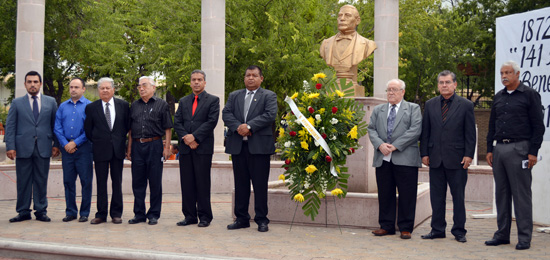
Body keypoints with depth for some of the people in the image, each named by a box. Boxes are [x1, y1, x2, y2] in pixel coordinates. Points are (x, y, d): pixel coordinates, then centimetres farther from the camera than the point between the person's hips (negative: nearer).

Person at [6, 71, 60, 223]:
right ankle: (23, 212, 12)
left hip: (43, 148, 0)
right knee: (23, 182, 3)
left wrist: (56, 144, 2)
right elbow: (10, 126, 4)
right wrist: (10, 147, -6)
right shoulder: (17, 103, 8)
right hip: (23, 148, 0)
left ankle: (41, 211, 12)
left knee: (41, 181, 4)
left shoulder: (50, 102, 11)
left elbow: (55, 125, 10)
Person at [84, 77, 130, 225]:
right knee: (101, 182, 3)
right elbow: (88, 129, 8)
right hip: (100, 150, -1)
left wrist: (121, 140, 6)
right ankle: (101, 214, 9)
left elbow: (128, 125, 11)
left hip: (118, 149, 1)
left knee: (117, 182, 5)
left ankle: (116, 213, 12)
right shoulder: (91, 107, 3)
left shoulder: (123, 105, 5)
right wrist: (97, 142, 6)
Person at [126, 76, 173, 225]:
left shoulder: (161, 105, 3)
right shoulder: (134, 105, 15)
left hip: (154, 145, -4)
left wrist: (167, 147, -8)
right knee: (138, 182, 6)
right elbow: (131, 129, 17)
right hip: (137, 146, 4)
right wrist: (129, 148, 11)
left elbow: (168, 129, 0)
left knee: (155, 182, 1)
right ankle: (139, 214, 15)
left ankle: (154, 214, 10)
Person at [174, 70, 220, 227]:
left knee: (203, 183, -2)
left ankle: (204, 217, 5)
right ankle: (190, 216, 13)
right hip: (186, 148, 4)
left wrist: (194, 136, -14)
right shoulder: (183, 101, 18)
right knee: (187, 183, 5)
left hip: (203, 148, -4)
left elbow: (212, 121, -8)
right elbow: (177, 122, 9)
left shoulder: (213, 100, 4)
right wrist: (185, 137, -8)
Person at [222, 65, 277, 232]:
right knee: (240, 184, 8)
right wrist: (238, 127, -13)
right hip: (238, 145, 4)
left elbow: (270, 115, -9)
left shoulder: (269, 96, 6)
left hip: (259, 146, -4)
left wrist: (249, 126, -17)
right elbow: (226, 114, 5)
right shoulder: (234, 96, 18)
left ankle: (262, 220, 6)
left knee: (260, 184, -1)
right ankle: (241, 218, 16)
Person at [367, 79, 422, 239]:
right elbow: (371, 130, 10)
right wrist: (380, 145, -10)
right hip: (383, 159, 3)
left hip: (405, 159, -3)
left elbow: (415, 130, -5)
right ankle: (386, 226, 17)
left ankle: (405, 228, 9)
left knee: (406, 195, -1)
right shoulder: (378, 110, 19)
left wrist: (395, 146, -13)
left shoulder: (413, 109, 7)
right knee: (385, 194, 7)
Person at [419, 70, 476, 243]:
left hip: (457, 159, -3)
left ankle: (459, 231, 13)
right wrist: (424, 153, 4)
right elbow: (425, 131, 10)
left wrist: (468, 155, -8)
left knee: (458, 196, 4)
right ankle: (437, 230, 17)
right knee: (436, 196, 8)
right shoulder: (430, 105, 10)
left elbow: (470, 133, 0)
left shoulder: (466, 105, 2)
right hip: (435, 158, 3)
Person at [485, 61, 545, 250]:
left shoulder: (530, 94, -1)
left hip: (519, 149, -6)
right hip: (499, 149, 6)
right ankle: (502, 234, 16)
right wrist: (489, 149, 12)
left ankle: (524, 237, 2)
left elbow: (538, 126, -5)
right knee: (501, 193, 8)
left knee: (521, 194, -4)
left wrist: (533, 152, -11)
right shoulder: (498, 97, 16)